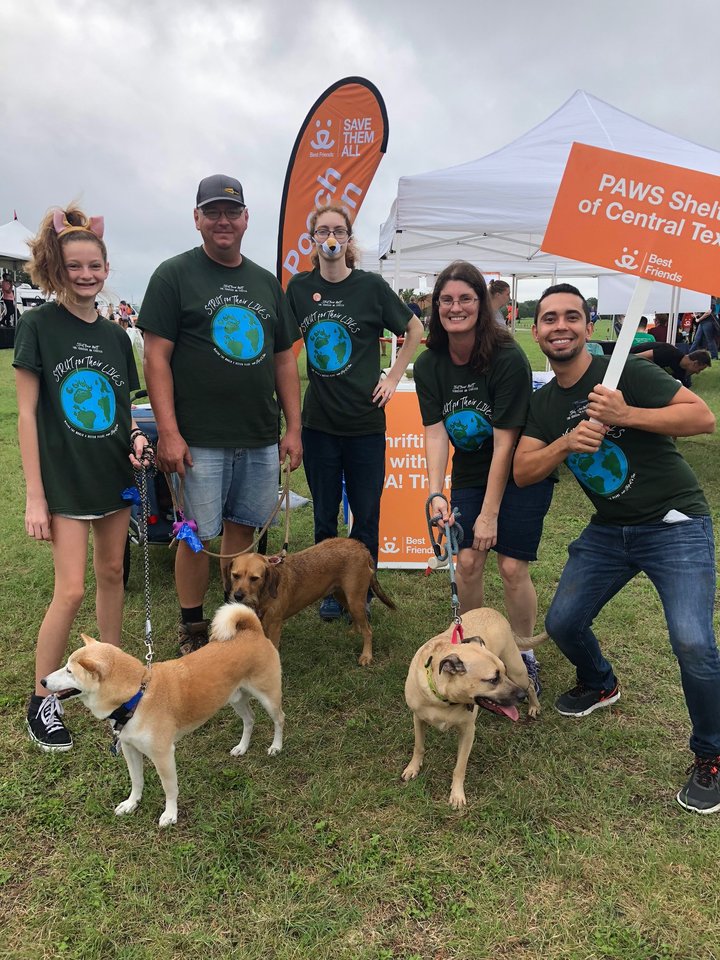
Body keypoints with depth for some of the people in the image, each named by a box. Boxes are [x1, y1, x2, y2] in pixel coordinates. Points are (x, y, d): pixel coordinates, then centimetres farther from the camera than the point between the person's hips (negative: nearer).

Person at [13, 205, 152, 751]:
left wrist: (136, 438, -8)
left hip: (115, 475, 5)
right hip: (65, 479, -5)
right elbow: (27, 412, -10)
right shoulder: (39, 325, -8)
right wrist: (34, 496, -13)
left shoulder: (115, 335, 7)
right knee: (71, 590, -6)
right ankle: (42, 700, 13)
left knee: (112, 572, 14)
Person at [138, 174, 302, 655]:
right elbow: (157, 357, -6)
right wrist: (168, 432, -14)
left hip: (261, 439, 4)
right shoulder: (174, 275, 0)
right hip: (200, 439, -4)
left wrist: (293, 428, 8)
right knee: (199, 536, 3)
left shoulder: (266, 282, 14)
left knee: (243, 528, 13)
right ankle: (192, 628, 22)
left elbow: (284, 360, 14)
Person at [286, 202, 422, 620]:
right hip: (319, 420, 3)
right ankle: (330, 590, 27)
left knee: (366, 515, 6)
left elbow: (415, 330, 6)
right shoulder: (299, 287, 4)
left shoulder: (371, 285, -4)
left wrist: (393, 378, 0)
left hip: (365, 418, -2)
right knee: (324, 515, 11)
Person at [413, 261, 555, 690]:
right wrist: (436, 493, -26)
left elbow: (505, 440, -23)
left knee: (512, 567, -6)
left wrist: (490, 513, -21)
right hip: (468, 474, 4)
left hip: (523, 475, -4)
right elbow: (435, 433, -12)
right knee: (468, 561, -3)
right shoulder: (429, 365, -7)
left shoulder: (508, 359, -22)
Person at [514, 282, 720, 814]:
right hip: (608, 530, 6)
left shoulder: (627, 372, -13)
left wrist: (626, 415, -30)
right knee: (563, 622, 7)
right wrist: (567, 441, -20)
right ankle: (600, 684, 41)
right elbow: (522, 472, -3)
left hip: (675, 524, -6)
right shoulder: (544, 402, 5)